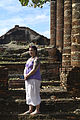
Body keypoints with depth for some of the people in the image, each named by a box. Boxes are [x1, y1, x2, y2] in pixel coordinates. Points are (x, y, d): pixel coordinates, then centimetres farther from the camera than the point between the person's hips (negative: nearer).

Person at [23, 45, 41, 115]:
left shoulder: (36, 59, -11)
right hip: (28, 80, 9)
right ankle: (30, 110, 16)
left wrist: (27, 75, -11)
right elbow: (25, 69, 14)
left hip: (35, 80, -9)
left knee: (35, 95, -4)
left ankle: (37, 110, 4)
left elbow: (34, 70, -20)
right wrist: (25, 75, -6)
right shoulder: (29, 59, 17)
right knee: (29, 95, 10)